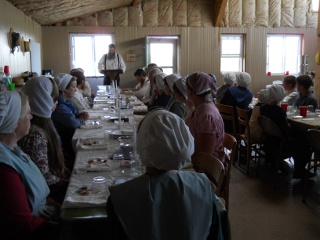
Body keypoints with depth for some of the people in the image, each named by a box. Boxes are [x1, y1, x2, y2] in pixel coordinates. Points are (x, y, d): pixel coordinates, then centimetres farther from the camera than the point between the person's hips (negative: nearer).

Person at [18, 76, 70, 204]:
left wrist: (67, 173, 4)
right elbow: (44, 177, -25)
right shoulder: (35, 135, -28)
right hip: (52, 193, -8)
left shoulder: (42, 123, 1)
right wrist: (66, 182, -10)